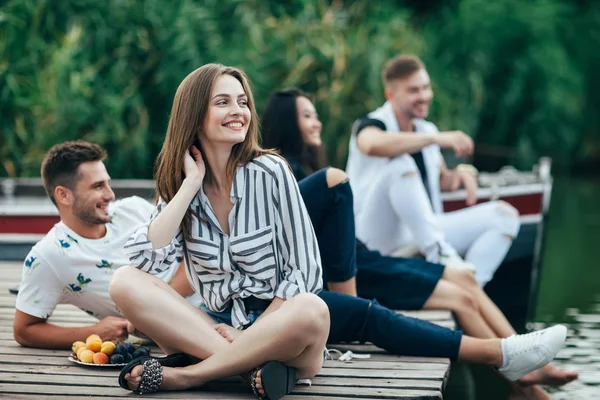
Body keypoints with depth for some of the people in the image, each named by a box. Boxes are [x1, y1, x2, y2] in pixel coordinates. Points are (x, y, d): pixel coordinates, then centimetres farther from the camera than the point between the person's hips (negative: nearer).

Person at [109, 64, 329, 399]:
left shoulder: (270, 173, -6)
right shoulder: (179, 184, 4)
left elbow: (305, 271, -7)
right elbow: (145, 261, -12)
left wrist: (265, 332, -17)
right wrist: (191, 184, -11)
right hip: (214, 326, 3)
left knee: (312, 312, -37)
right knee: (125, 282, -19)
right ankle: (254, 366, -27)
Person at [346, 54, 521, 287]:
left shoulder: (426, 131, 16)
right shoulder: (371, 125, -7)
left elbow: (441, 180, 27)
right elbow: (374, 145, -34)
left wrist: (459, 174, 1)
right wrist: (437, 139, -40)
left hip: (422, 233, 7)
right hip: (381, 239, -7)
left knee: (504, 215, -5)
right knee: (400, 162, -31)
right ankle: (437, 251, -38)